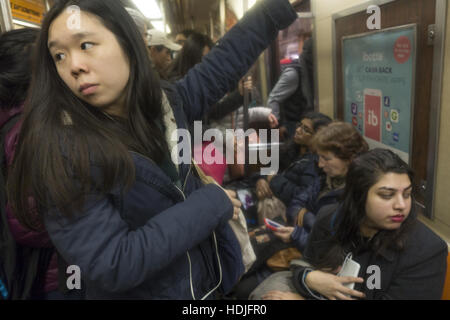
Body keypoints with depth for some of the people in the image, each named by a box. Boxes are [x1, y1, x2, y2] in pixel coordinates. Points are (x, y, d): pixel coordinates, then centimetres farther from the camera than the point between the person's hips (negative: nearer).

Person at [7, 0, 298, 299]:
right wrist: (210, 204, -24)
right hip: (143, 292, -5)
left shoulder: (162, 101, -7)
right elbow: (109, 266, -29)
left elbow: (228, 58, 4)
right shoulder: (60, 149, -25)